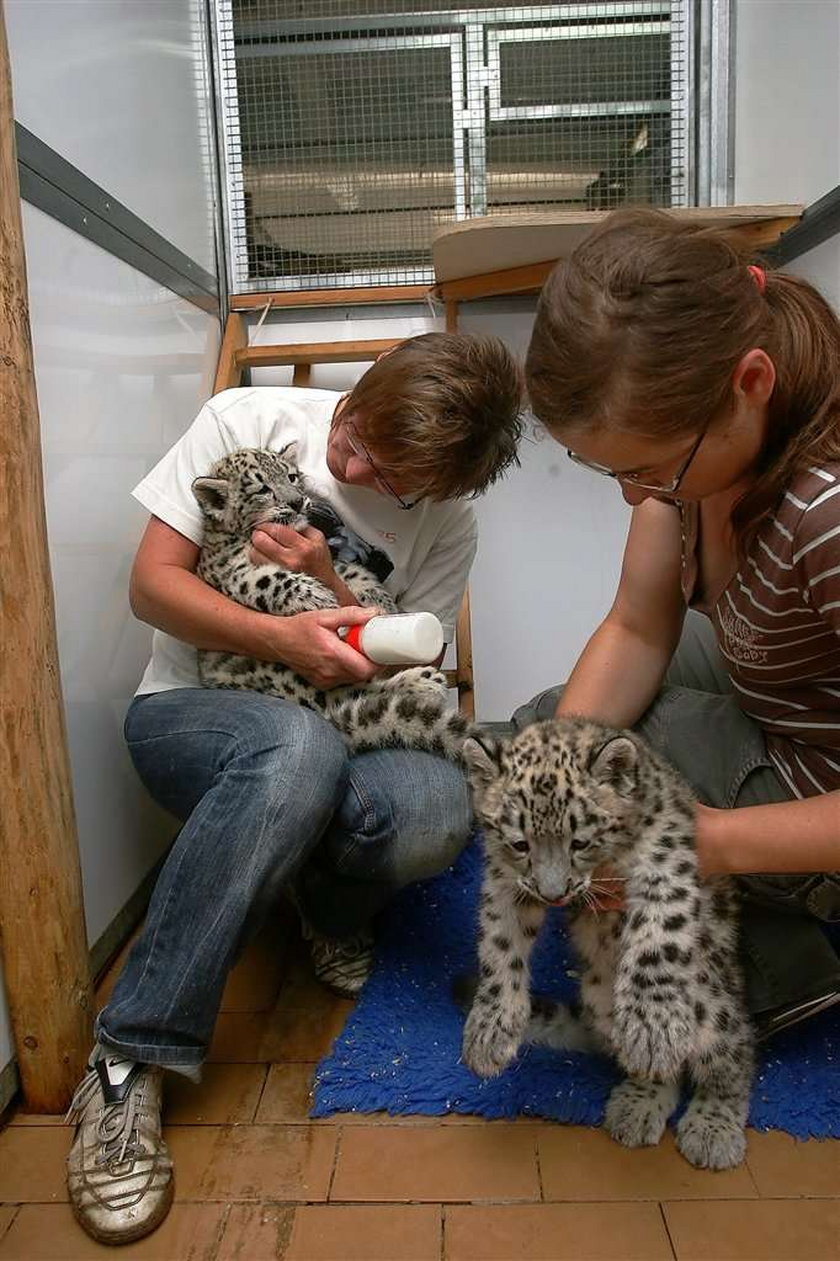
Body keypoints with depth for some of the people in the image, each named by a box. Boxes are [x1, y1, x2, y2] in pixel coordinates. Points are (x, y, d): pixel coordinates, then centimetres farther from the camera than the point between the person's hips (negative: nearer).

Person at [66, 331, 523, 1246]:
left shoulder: (445, 525, -1)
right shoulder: (247, 421, -5)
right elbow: (151, 584, -8)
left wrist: (325, 581, -18)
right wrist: (285, 639, -25)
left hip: (321, 753, 2)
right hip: (188, 713, -1)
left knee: (438, 805, -33)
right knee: (301, 745, -39)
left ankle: (329, 905, 3)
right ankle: (131, 1058, -25)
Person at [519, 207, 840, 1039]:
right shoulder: (690, 431, -13)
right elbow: (637, 630, -8)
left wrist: (709, 842, -27)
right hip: (766, 693, 8)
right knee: (548, 727, 11)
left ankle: (769, 979, 1)